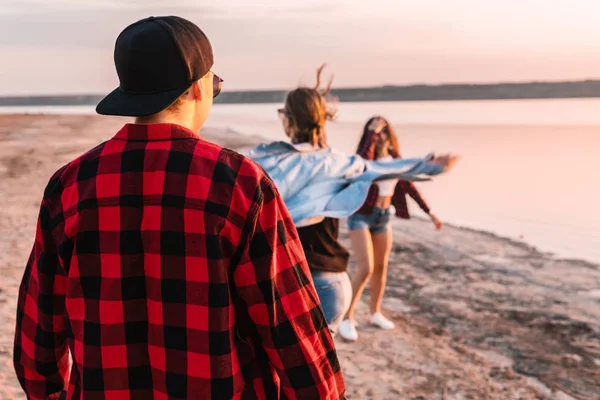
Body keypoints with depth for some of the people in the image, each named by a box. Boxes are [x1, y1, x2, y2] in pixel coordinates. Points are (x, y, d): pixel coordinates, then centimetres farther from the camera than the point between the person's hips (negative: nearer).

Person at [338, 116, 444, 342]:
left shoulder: (395, 158, 3)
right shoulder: (366, 156, -13)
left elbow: (409, 186, 9)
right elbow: (363, 160, -40)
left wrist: (429, 212, 8)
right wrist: (372, 132, -31)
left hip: (383, 217, 6)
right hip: (361, 216, -6)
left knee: (381, 267, 14)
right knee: (366, 269, -13)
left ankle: (375, 314, 31)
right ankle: (347, 318, -1)